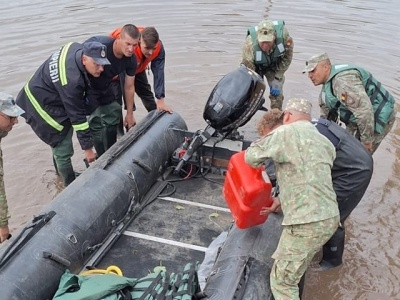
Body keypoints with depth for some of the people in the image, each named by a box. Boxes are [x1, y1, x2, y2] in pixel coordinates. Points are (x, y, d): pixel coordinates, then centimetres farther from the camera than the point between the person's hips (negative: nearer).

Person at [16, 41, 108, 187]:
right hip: (41, 105, -10)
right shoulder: (71, 81, -38)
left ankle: (61, 171, 49)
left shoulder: (79, 49, -13)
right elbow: (77, 115, -30)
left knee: (64, 134, 26)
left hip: (43, 93, 10)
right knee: (63, 149, -4)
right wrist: (87, 147, -22)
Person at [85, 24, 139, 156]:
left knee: (113, 119, 11)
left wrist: (129, 114, 2)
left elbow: (129, 87, -5)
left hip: (107, 84, 6)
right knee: (96, 123, -11)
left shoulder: (131, 60, -17)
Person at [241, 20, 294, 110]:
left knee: (277, 94, -6)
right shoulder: (250, 45, -42)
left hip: (275, 66, 2)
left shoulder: (283, 34, -35)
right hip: (256, 66, -2)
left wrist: (277, 79, -17)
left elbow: (287, 57, -15)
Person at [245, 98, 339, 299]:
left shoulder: (286, 132, -5)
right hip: (330, 218, 8)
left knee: (281, 281, 4)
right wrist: (281, 200, 27)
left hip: (308, 223, -7)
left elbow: (251, 157, -4)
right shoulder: (322, 140, 19)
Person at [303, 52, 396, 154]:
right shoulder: (328, 82, 9)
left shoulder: (342, 80, -27)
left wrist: (367, 140, -26)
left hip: (377, 118, -10)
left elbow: (364, 109, -33)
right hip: (362, 118, 10)